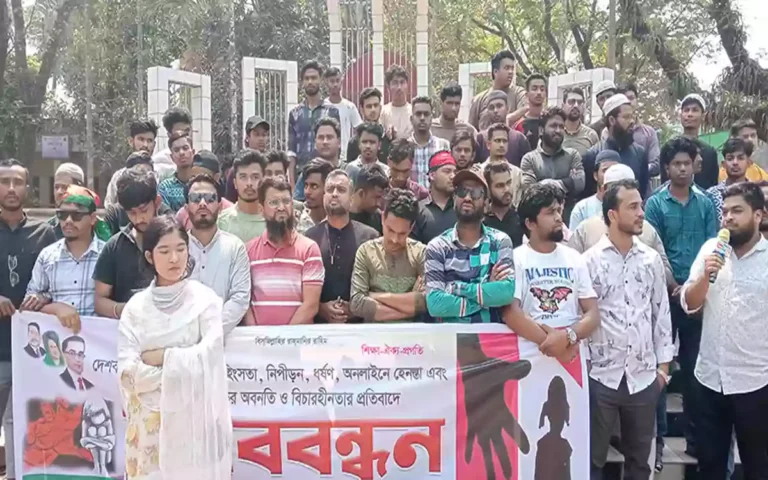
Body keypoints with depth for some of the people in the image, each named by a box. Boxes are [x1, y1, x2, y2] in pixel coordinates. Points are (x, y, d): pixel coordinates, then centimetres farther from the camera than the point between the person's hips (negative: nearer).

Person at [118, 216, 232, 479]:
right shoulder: (135, 306, 3)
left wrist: (160, 357, -7)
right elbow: (127, 370, -5)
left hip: (194, 415, -2)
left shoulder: (204, 298, -3)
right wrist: (181, 371, -11)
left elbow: (209, 356, -12)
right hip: (150, 418, 2)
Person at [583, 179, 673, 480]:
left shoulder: (652, 259, 5)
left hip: (644, 376, 3)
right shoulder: (590, 260, -5)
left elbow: (661, 312, 10)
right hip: (601, 375, -3)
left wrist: (664, 364, 8)